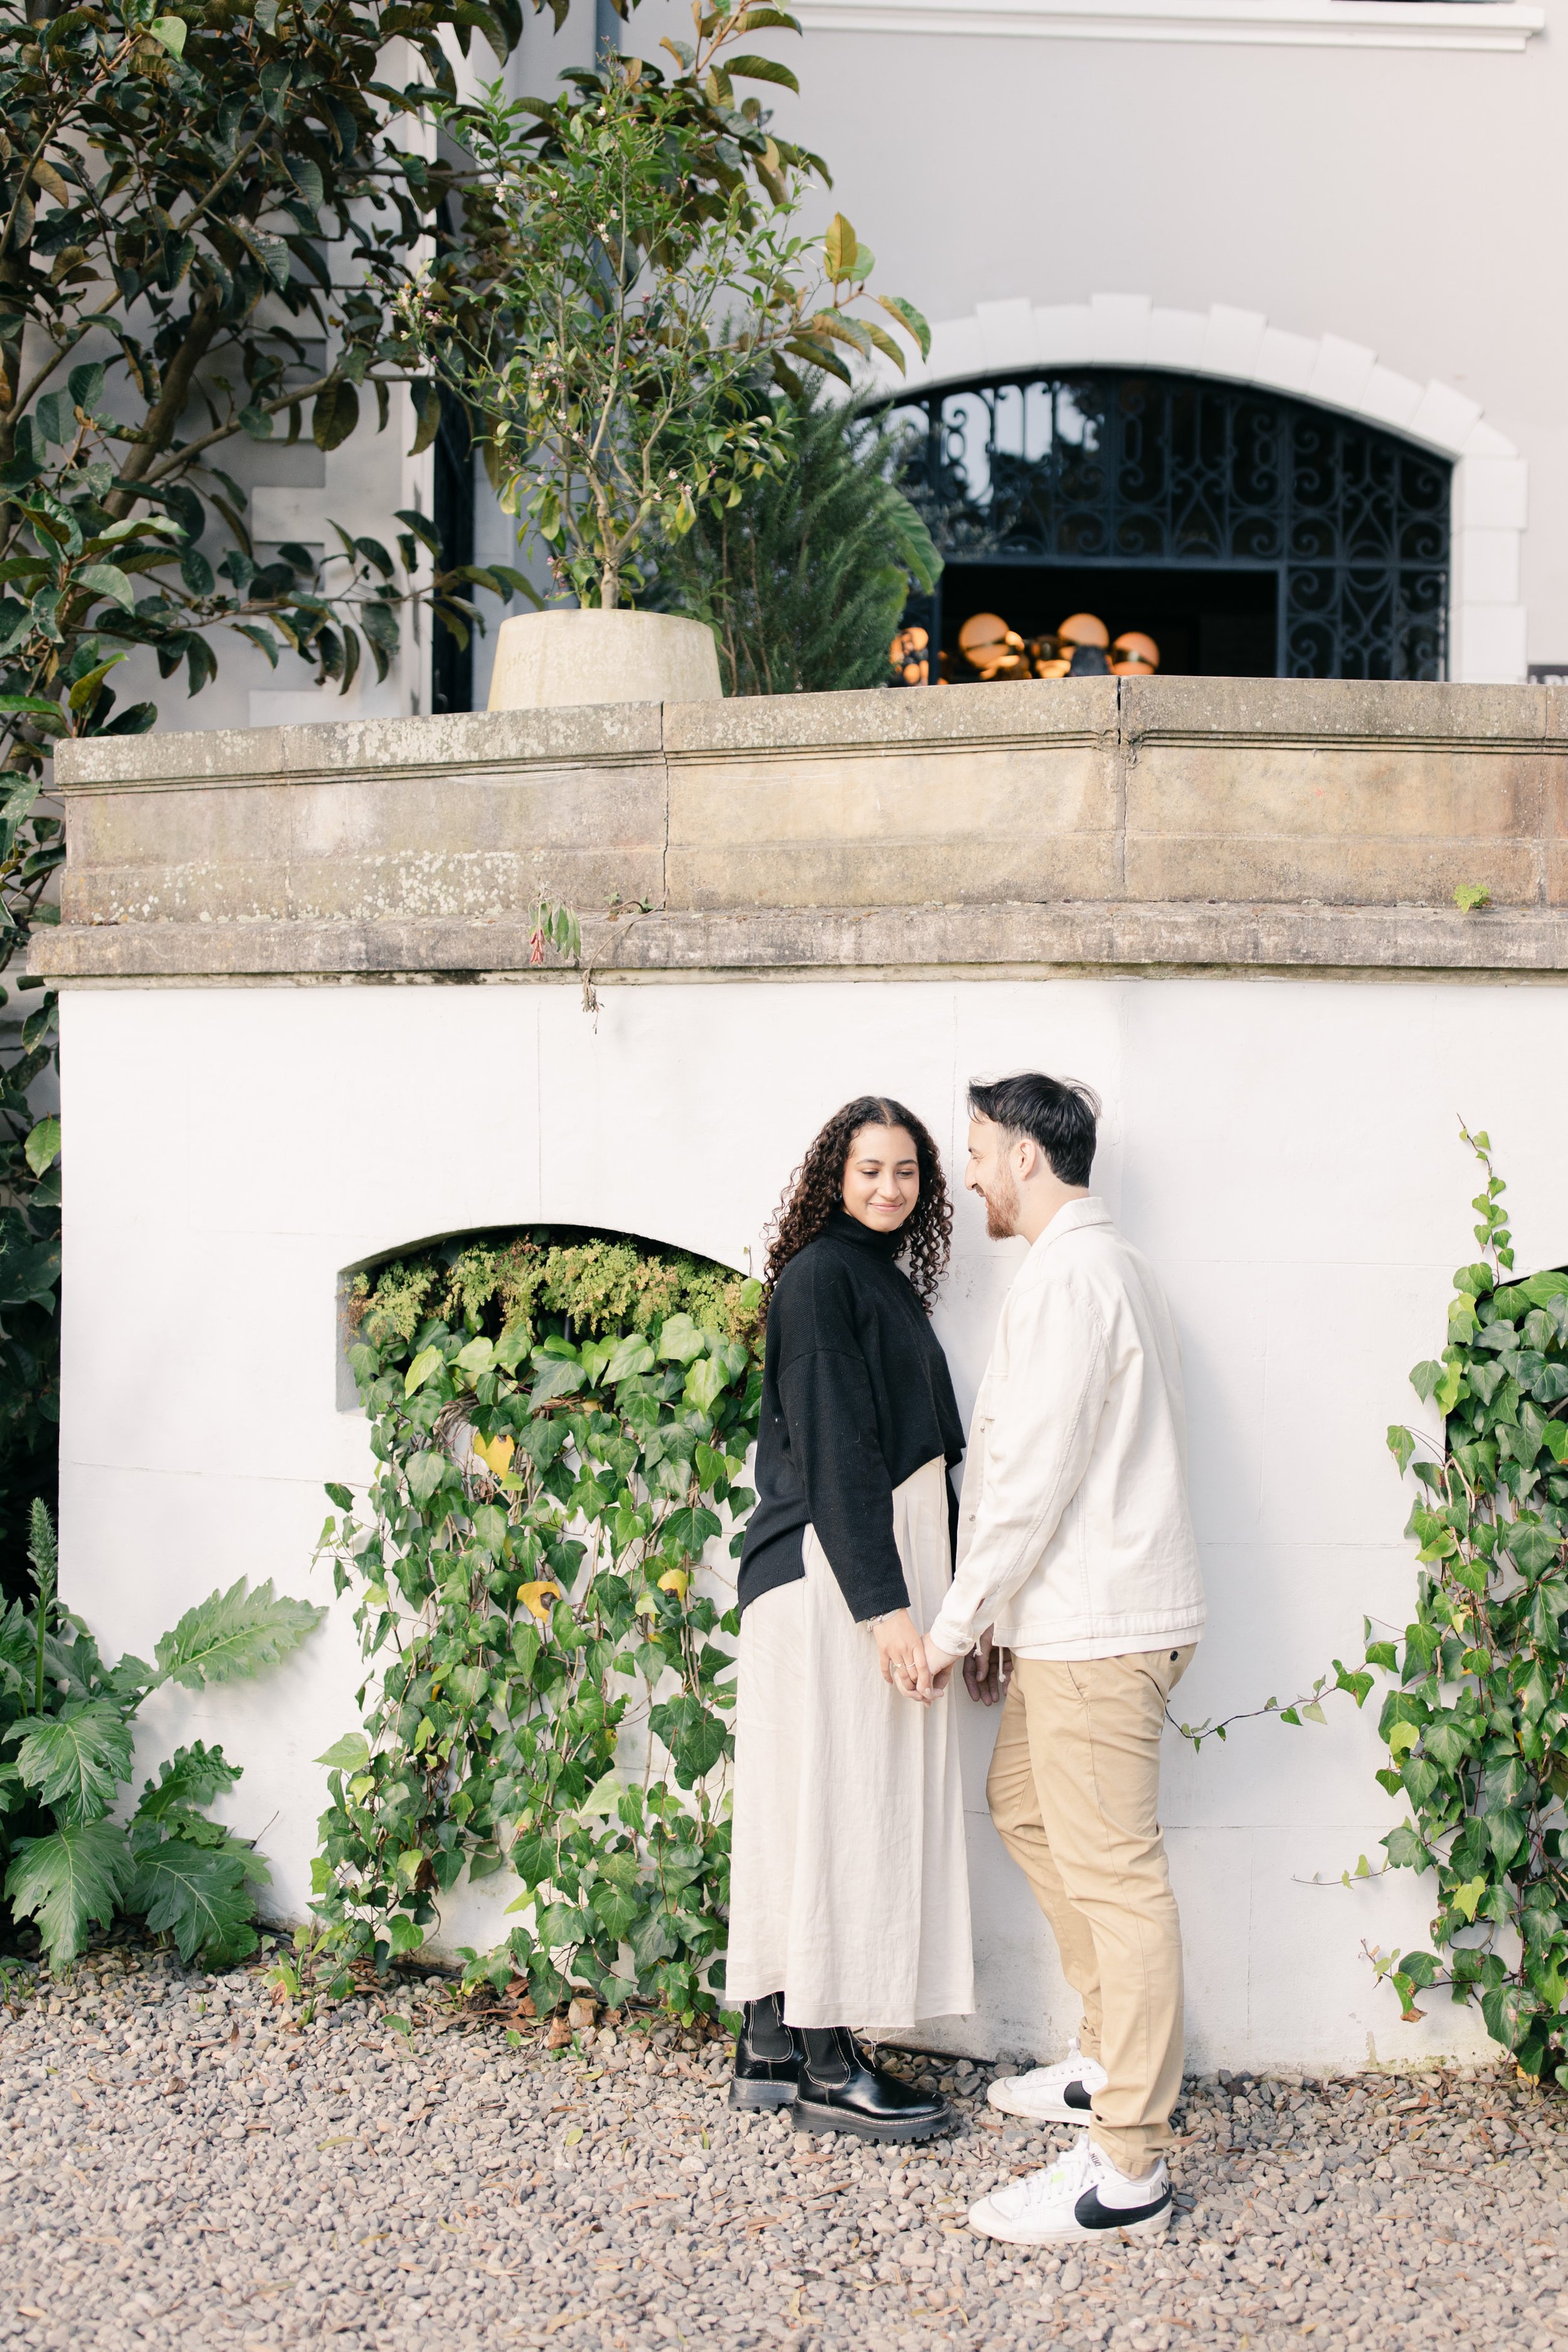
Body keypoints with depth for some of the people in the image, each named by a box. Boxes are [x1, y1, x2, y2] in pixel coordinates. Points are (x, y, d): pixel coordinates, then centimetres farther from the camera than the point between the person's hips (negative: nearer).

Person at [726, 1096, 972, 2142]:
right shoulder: (820, 1275, -9)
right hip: (834, 1575, -9)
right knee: (841, 1803, -5)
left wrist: (942, 1598, 16)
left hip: (887, 1567, 9)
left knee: (832, 1811, 10)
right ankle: (826, 2067, 3)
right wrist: (886, 1606, -21)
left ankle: (773, 2049, 17)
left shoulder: (889, 1282, 18)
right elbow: (833, 1448, -16)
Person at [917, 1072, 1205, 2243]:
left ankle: (1127, 2165, -4)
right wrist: (1000, 1615, 20)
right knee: (1023, 1801, 22)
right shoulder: (1112, 1265, 18)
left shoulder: (1068, 1276, -15)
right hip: (1082, 1615, 11)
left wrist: (957, 1620, -12)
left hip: (1099, 1624, -11)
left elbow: (1034, 1476, -20)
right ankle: (1113, 2056, 30)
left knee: (1112, 1872, -8)